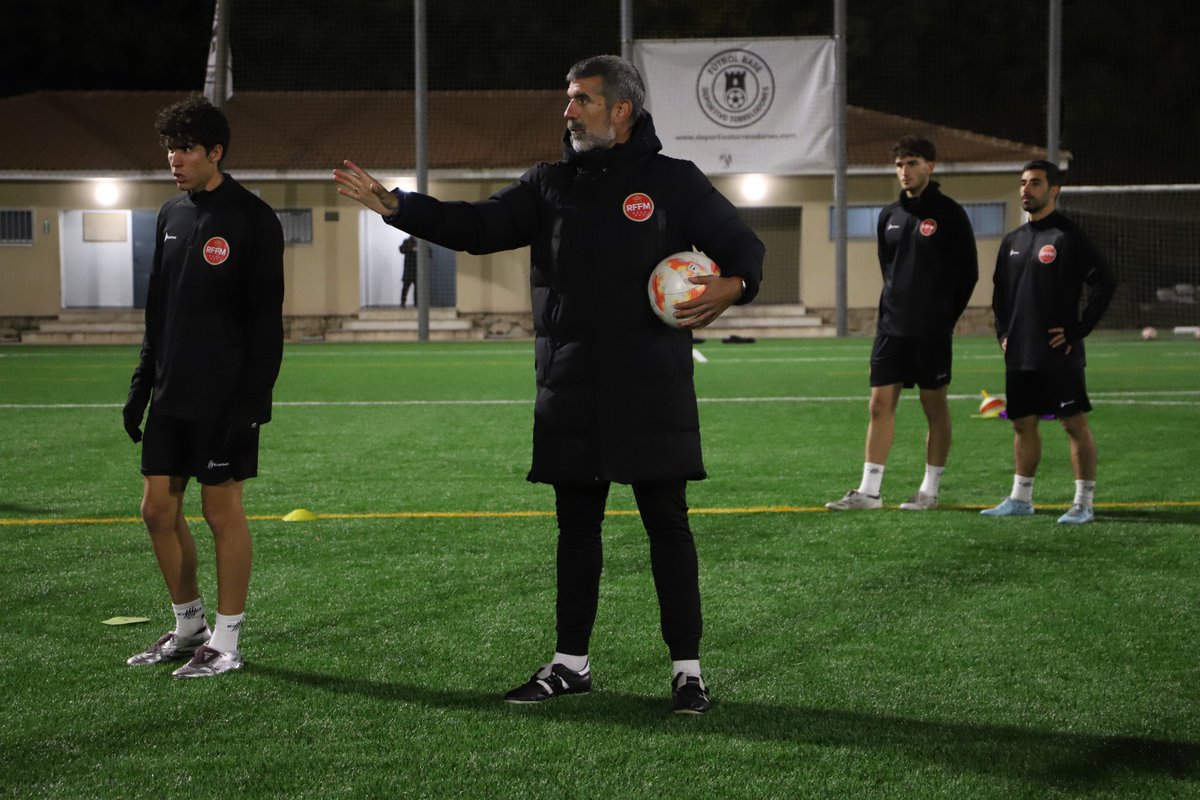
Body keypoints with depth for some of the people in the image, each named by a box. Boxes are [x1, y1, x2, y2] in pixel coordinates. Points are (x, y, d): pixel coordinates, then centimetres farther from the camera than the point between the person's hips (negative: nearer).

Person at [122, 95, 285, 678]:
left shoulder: (252, 219, -10)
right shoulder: (172, 215, 12)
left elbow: (266, 321, -13)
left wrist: (251, 401, -18)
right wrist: (142, 383, 14)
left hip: (223, 402, -7)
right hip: (171, 395, 7)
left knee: (222, 510, -1)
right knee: (158, 508, 10)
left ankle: (226, 641, 10)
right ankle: (188, 626, 25)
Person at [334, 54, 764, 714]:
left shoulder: (673, 182, 2)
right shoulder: (551, 184, 11)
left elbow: (743, 246, 6)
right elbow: (477, 226, 6)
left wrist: (730, 287, -16)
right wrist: (393, 205, -5)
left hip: (651, 393, -4)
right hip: (569, 394, 4)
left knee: (667, 524, 0)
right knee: (576, 524, 11)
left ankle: (687, 668, 8)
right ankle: (571, 663, 22)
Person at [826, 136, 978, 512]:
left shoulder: (949, 214, -6)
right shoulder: (889, 216, 10)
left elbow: (968, 272, -4)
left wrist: (944, 318, -3)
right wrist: (897, 304, 12)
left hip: (931, 331, -5)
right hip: (891, 326, 5)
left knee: (934, 406, 3)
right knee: (880, 404, 2)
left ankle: (930, 489, 12)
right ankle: (869, 491, 5)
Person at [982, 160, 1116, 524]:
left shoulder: (1069, 237, -8)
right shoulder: (1012, 241, 13)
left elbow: (1105, 284, -12)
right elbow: (999, 291, 25)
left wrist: (1078, 331, -13)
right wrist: (1002, 331, 12)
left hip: (1059, 355, -7)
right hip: (1019, 356, 7)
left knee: (1075, 423, -3)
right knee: (1023, 424, 13)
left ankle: (1083, 503, 1)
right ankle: (1020, 498, 23)